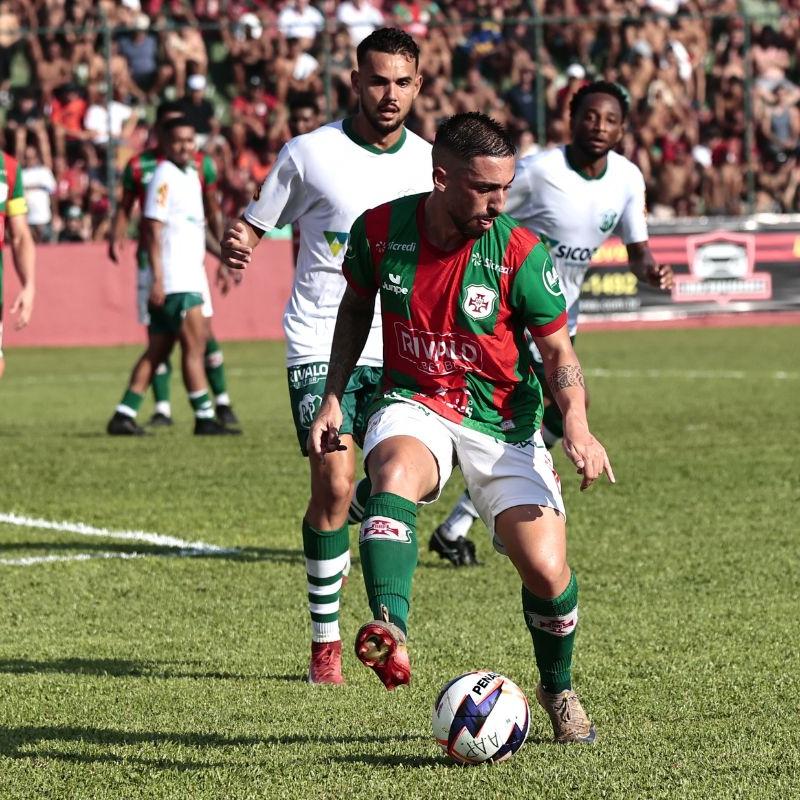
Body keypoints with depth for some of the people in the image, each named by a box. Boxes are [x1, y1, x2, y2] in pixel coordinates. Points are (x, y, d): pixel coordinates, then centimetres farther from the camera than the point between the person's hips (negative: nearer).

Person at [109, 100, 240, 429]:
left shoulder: (201, 164, 6)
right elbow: (125, 208, 10)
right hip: (151, 257, 0)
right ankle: (162, 408, 4)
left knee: (203, 331, -6)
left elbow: (213, 215, 12)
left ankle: (222, 403, 3)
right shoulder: (138, 165, 5)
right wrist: (116, 237, -10)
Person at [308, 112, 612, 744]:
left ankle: (559, 689, 21)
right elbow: (356, 309, 12)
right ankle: (391, 633, -55)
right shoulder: (380, 230, -8)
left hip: (503, 424, 0)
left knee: (547, 572, -10)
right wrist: (333, 397, 5)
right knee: (394, 476, -36)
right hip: (414, 408, 1)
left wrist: (577, 424, -21)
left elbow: (558, 349, -4)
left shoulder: (519, 252, -14)